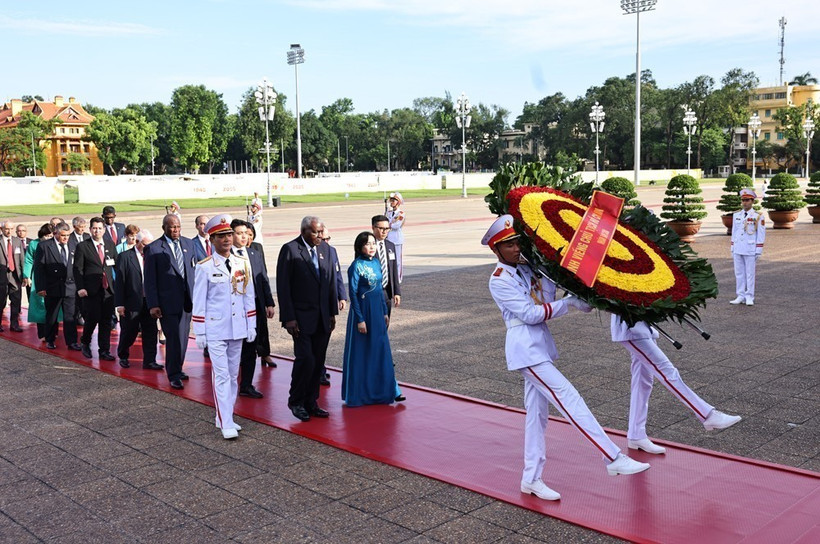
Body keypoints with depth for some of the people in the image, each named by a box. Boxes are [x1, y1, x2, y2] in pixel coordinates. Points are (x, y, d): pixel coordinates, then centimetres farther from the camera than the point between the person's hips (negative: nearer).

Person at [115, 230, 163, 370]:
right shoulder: (124, 257, -3)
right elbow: (119, 281, -5)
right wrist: (120, 304, -10)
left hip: (149, 302, 3)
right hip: (132, 302, -3)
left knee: (150, 332, 2)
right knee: (129, 332, 8)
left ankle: (149, 361, 9)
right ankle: (123, 357, 30)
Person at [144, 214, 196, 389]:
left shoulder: (188, 243, 10)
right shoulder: (153, 249, -5)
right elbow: (149, 280, -5)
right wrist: (153, 305, -11)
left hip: (187, 299, 5)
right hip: (168, 301, -5)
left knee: (183, 337, 12)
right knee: (174, 338, -7)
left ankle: (176, 369, 29)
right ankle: (174, 375, 6)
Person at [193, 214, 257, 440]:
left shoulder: (243, 263, 6)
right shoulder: (204, 267, -6)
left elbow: (248, 297, 10)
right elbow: (199, 302, -3)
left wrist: (251, 326, 8)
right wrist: (199, 332, -4)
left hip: (237, 329, 5)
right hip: (215, 330, -5)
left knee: (233, 375, 11)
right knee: (221, 375, -6)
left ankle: (224, 417, 23)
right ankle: (226, 424, -3)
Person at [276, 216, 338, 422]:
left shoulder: (325, 250, 11)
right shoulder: (290, 250, -8)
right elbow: (283, 286, -10)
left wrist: (333, 312, 11)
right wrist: (288, 318, -13)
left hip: (322, 318, 6)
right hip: (301, 318, -6)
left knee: (318, 362, 8)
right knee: (305, 359, -11)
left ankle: (310, 402, 20)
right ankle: (296, 401, 8)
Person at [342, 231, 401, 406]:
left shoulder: (376, 262, 7)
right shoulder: (356, 266, -13)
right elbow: (353, 294, -13)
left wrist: (385, 312, 13)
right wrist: (360, 319, -16)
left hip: (377, 311, 7)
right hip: (363, 311, -7)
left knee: (381, 350, 10)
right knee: (361, 352, 3)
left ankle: (381, 390, 20)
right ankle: (359, 393, 14)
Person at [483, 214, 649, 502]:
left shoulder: (526, 269, 13)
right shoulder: (499, 281, -10)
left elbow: (548, 294, 5)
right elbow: (530, 313, -16)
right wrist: (570, 303, -15)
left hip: (540, 346, 8)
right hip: (526, 349, -8)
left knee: (537, 413, 11)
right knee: (568, 398, -12)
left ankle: (531, 479, 19)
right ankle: (614, 458, -11)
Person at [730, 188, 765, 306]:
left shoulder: (758, 216, -4)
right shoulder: (736, 215, 10)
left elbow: (761, 235, -4)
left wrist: (758, 251, -7)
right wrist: (732, 248, 12)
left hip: (750, 250, -4)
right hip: (738, 250, 4)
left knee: (750, 274, 1)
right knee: (739, 273, 7)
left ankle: (749, 297, 8)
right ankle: (740, 296, 14)